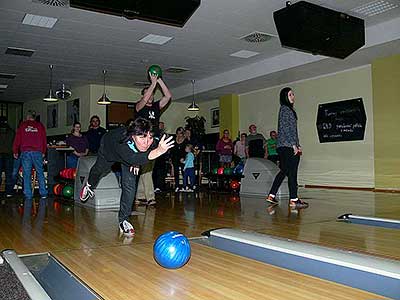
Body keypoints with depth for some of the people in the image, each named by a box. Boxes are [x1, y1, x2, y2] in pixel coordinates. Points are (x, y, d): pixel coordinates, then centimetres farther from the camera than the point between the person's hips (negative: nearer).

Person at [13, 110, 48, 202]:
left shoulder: (22, 125, 7)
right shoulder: (40, 125, 9)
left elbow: (17, 139, 7)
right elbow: (44, 139, 10)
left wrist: (15, 151, 14)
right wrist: (43, 152, 16)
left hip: (25, 152, 0)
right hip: (37, 152, 1)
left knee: (26, 174, 2)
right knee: (40, 173, 6)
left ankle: (28, 195, 1)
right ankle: (43, 193, 5)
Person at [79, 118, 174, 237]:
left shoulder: (151, 143, -39)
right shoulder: (122, 141, -52)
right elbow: (134, 160, -69)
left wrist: (136, 162, -17)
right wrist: (158, 151, -83)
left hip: (131, 153, 2)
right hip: (109, 147, -2)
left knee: (129, 185, -11)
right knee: (100, 169, 27)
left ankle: (123, 219, 5)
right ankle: (89, 185, 62)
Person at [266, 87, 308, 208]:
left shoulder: (290, 109, 21)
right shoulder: (284, 109, -7)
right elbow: (285, 128, -15)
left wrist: (297, 146, 17)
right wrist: (294, 145, -16)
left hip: (287, 147, 10)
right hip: (287, 146, -10)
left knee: (284, 171, 12)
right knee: (292, 173, -8)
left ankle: (271, 195, 16)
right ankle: (294, 199, -4)